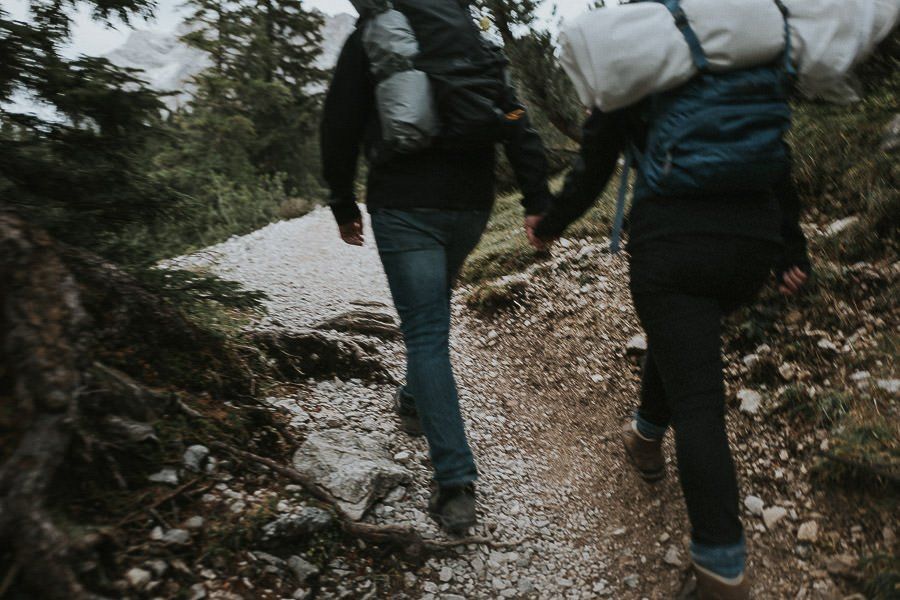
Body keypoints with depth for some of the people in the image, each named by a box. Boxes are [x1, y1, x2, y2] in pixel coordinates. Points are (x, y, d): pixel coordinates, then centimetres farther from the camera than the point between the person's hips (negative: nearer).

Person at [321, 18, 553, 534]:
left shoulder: (367, 42, 4)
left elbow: (340, 130, 3)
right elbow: (517, 125, 2)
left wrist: (344, 206, 13)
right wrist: (538, 200, -1)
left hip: (403, 207, -4)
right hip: (470, 205, 4)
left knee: (427, 335, -6)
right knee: (432, 307, 26)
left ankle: (456, 485, -11)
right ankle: (416, 402, 42)